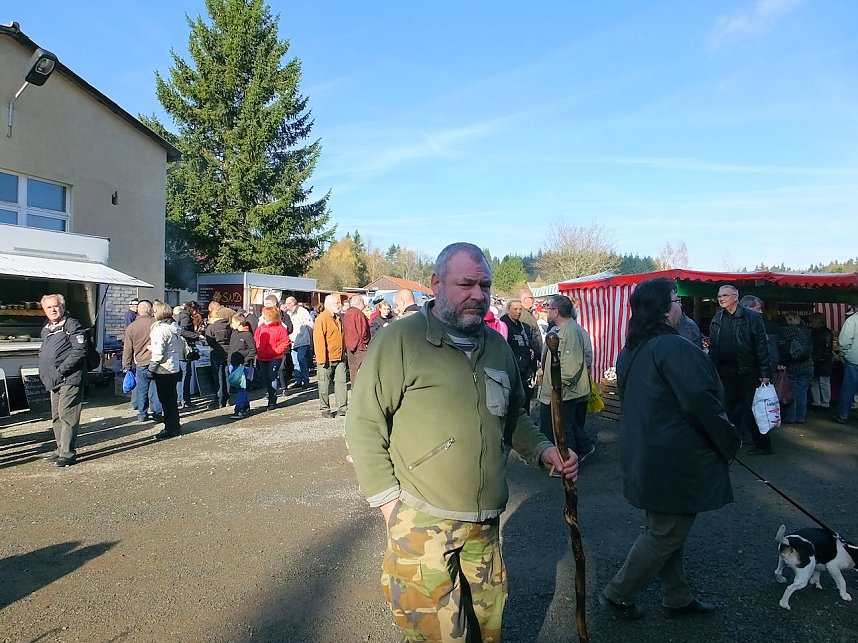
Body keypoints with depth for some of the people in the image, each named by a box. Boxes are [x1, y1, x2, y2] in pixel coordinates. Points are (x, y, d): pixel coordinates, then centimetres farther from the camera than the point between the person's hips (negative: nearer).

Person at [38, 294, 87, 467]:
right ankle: (61, 448, 26)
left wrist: (61, 370, -18)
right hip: (53, 381, 9)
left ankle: (68, 453, -6)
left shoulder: (72, 325, -7)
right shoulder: (46, 329, 19)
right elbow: (42, 353, 28)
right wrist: (44, 373, 12)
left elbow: (79, 350, -16)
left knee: (66, 415, -10)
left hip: (69, 379, -9)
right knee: (56, 416, 15)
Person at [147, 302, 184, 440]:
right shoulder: (174, 328, 8)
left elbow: (158, 353, -20)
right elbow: (181, 347, 14)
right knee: (172, 399, 16)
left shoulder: (160, 329, -17)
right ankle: (175, 427, 24)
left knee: (166, 400, 0)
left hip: (163, 370, -9)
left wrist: (151, 369, -13)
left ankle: (170, 429, 6)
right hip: (174, 368, 9)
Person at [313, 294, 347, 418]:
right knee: (324, 385, 4)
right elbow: (318, 339, -17)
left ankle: (342, 408, 14)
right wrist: (322, 359, -19)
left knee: (341, 382, 7)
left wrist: (343, 354, 19)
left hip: (340, 358, 7)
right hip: (327, 359, -7)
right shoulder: (322, 318, -12)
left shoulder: (338, 318, 14)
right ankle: (325, 410, 13)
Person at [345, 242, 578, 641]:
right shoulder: (399, 341, -13)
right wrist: (388, 501, -13)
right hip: (421, 524, -6)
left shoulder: (497, 346, 7)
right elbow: (364, 425, -11)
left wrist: (543, 451, 2)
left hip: (486, 523, 6)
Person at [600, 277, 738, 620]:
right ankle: (618, 594, 18)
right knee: (665, 534, 6)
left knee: (663, 529, 20)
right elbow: (703, 403, -23)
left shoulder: (631, 350, 8)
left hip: (644, 455, 9)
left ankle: (677, 599, 35)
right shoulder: (675, 348, -21)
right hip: (676, 460, -9)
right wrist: (730, 442, -9)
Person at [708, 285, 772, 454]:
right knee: (730, 407, 11)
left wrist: (765, 373, -14)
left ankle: (763, 445, 15)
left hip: (748, 372, -4)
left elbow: (762, 346, -9)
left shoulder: (751, 317, -6)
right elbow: (712, 348, 9)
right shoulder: (717, 320, 8)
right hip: (725, 373, 4)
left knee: (753, 408, 3)